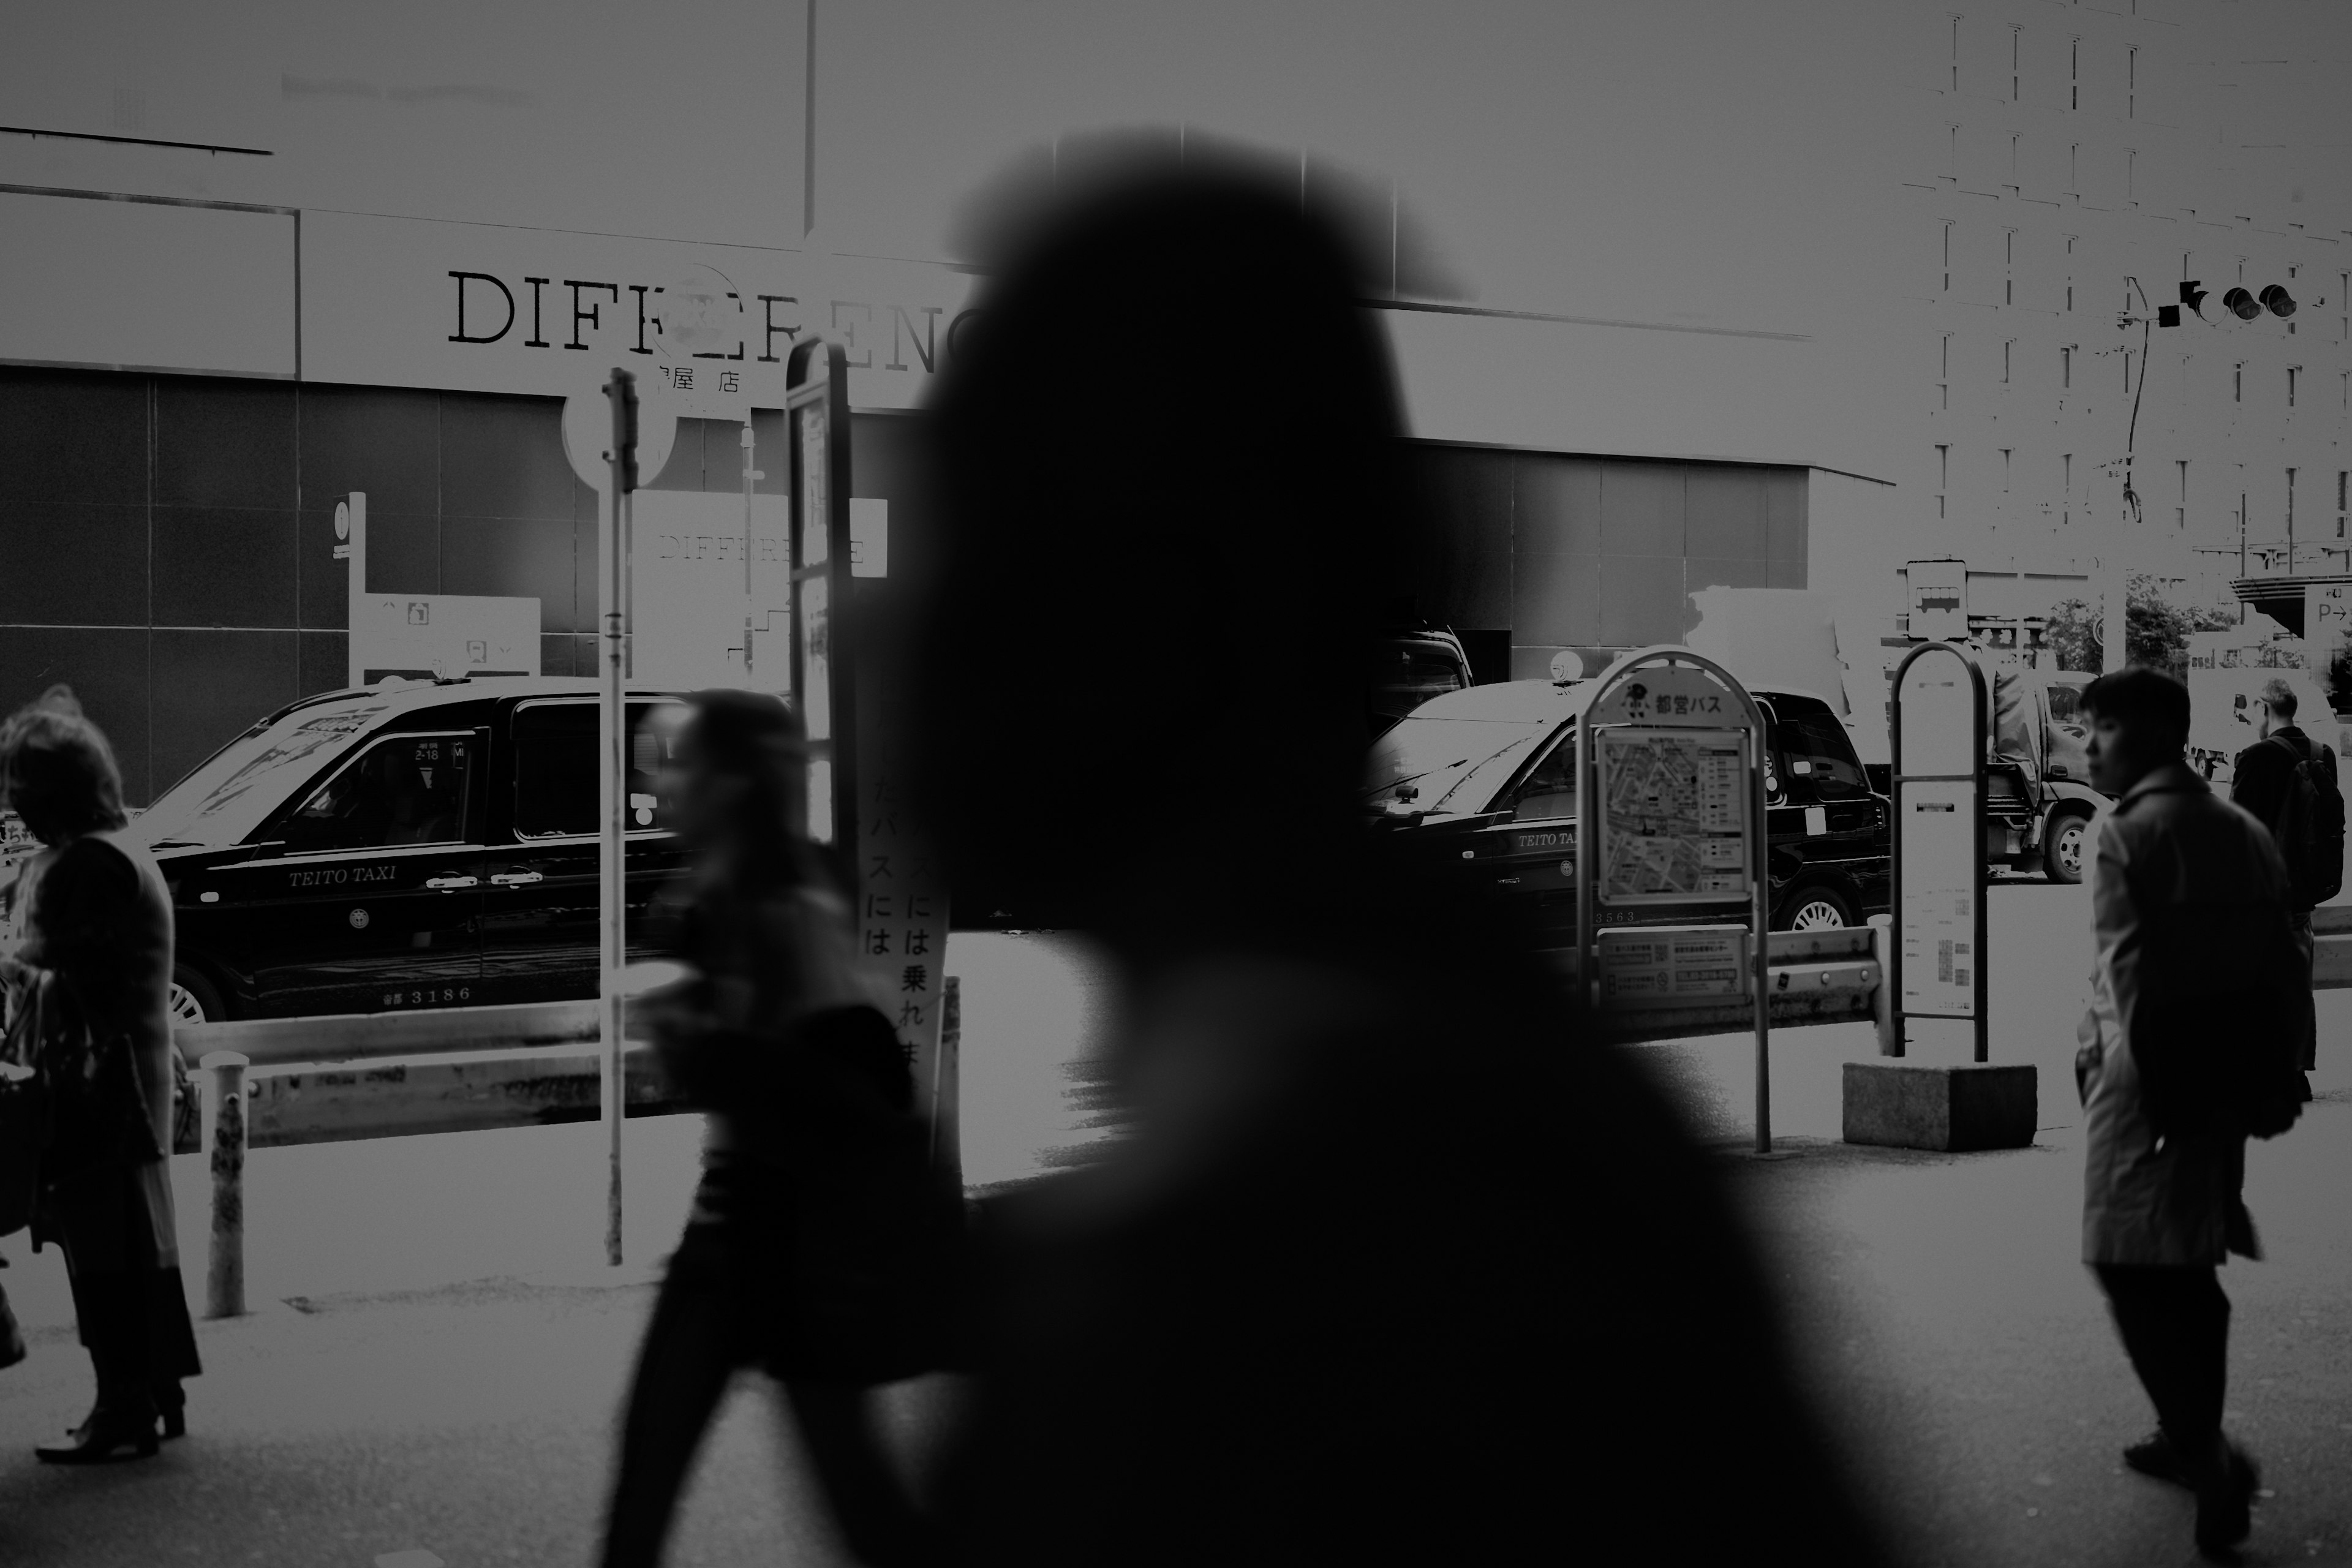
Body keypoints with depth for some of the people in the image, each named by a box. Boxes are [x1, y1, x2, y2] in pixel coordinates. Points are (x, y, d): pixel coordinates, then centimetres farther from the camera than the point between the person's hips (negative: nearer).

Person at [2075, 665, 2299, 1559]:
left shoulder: (2127, 834, -12)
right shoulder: (2245, 831, 12)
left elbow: (2132, 977, -17)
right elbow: (2281, 965, 12)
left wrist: (2158, 1097, -16)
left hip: (2146, 1080, -8)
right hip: (2226, 1076, 8)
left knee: (2130, 1267, -5)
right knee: (2190, 1267, 18)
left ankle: (2208, 1454, -15)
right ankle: (2193, 1440, 28)